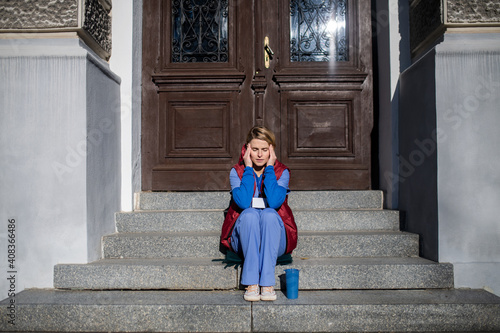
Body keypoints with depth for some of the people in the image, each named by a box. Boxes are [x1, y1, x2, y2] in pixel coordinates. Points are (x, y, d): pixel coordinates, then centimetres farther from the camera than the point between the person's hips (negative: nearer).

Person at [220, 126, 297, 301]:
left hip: (275, 241, 0)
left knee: (269, 213, -31)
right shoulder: (237, 172, 0)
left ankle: (267, 283, -34)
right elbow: (243, 202, -20)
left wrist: (269, 168, -14)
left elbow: (274, 202, -21)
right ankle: (251, 284, -33)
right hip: (244, 240, 0)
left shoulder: (282, 172, 0)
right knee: (249, 213, -31)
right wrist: (248, 168, -14)